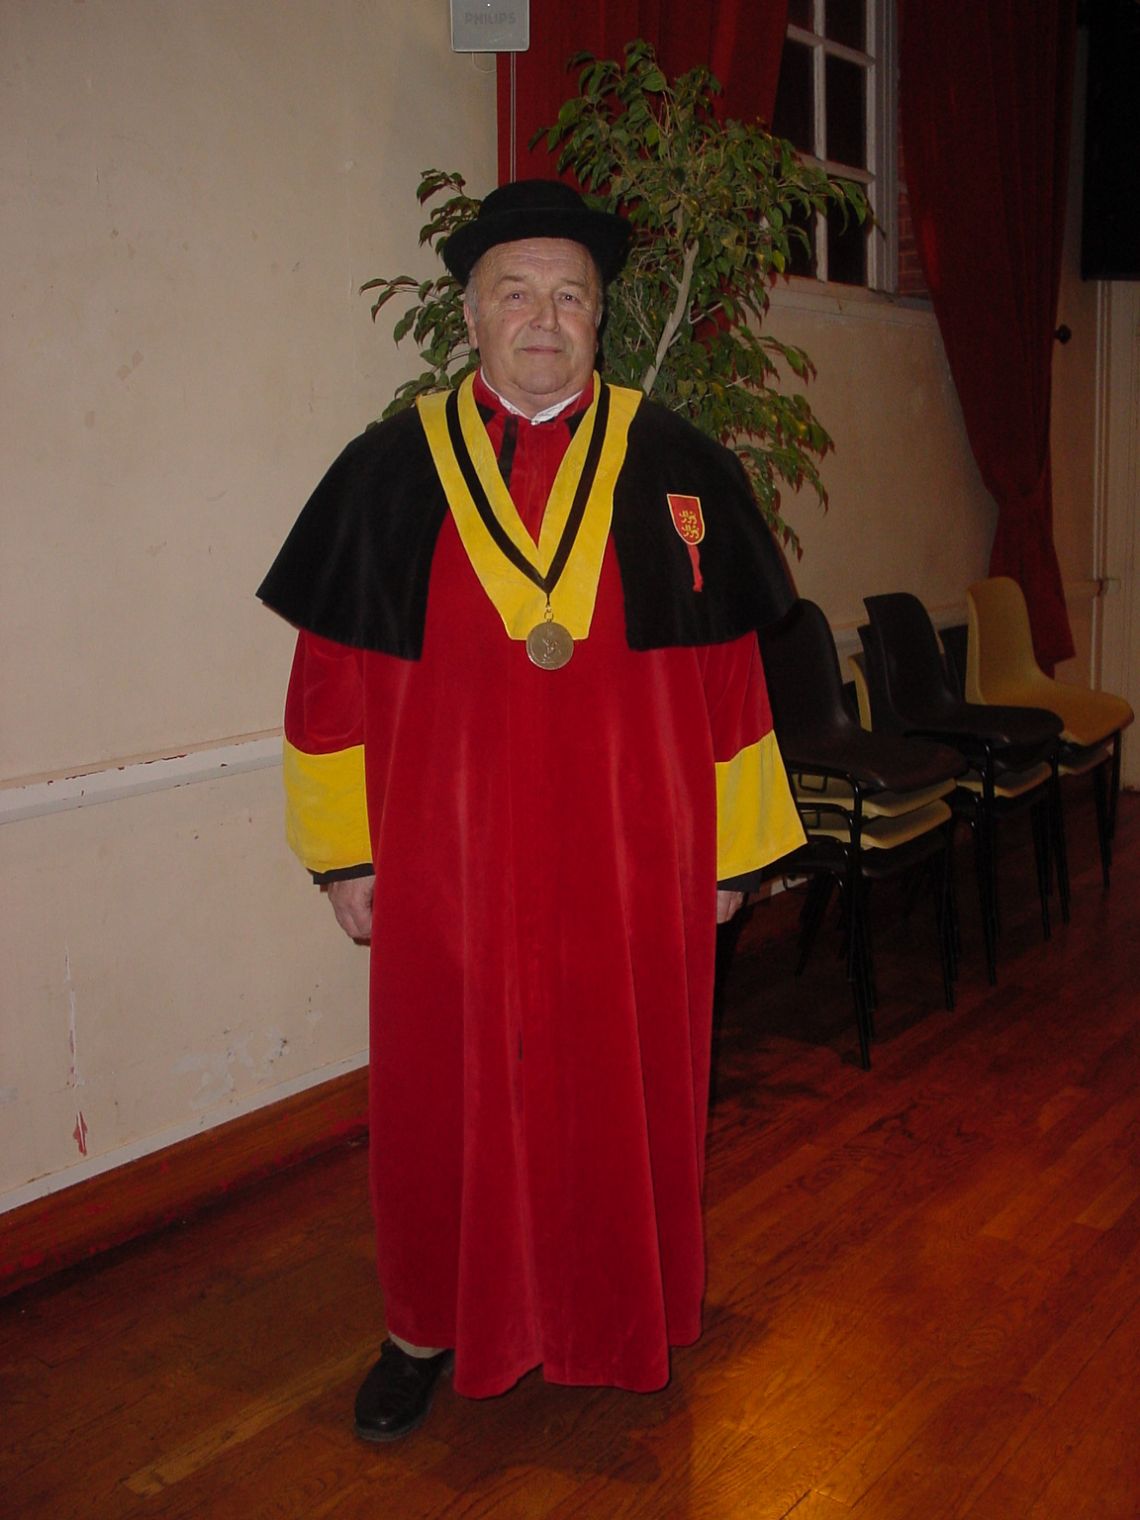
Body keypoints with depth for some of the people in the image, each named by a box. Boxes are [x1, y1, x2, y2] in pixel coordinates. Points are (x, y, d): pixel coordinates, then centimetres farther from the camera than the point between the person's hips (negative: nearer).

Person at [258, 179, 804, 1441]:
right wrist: (344, 851, 2)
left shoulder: (677, 469, 1)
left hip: (631, 864, 0)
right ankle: (430, 1326, 34)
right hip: (448, 865, 0)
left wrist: (730, 849, 4)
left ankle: (621, 1320, 37)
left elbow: (726, 675, 3)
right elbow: (338, 676, 3)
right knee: (445, 1100, 11)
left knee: (621, 1094, 12)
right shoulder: (392, 471, 1)